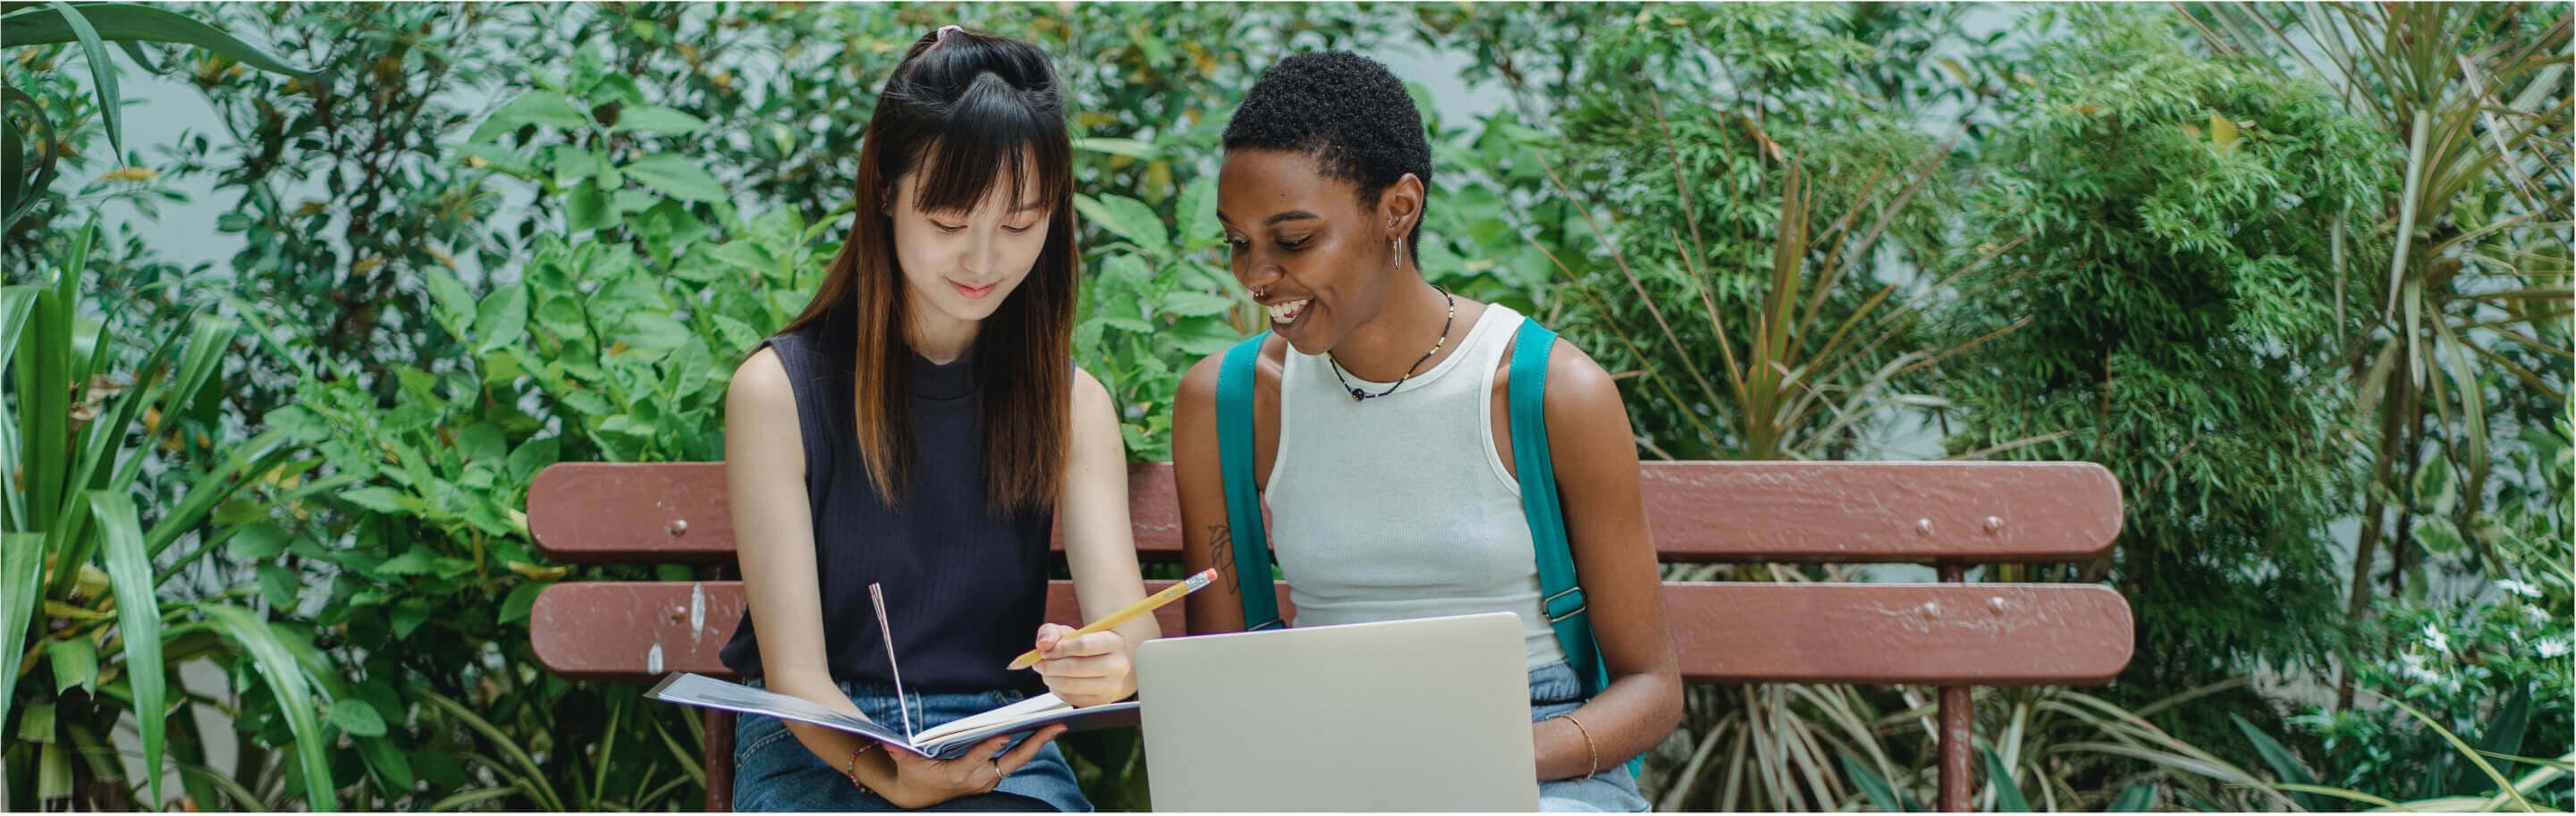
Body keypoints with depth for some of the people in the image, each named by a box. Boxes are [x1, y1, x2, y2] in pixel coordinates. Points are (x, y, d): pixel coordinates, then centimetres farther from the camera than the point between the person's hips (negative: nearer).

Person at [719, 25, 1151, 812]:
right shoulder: (779, 389, -3)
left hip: (1001, 746, 3)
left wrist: (1111, 666, -31)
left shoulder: (1072, 402, 6)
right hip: (819, 743, -3)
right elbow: (793, 672, -7)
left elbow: (1128, 626, -6)